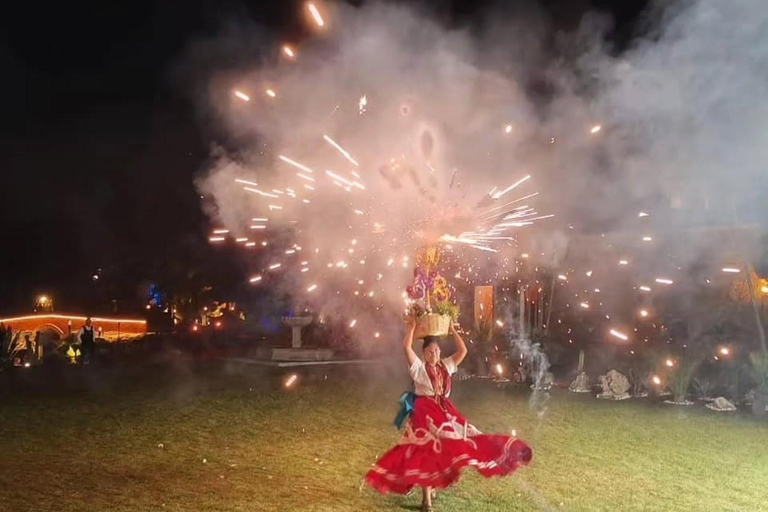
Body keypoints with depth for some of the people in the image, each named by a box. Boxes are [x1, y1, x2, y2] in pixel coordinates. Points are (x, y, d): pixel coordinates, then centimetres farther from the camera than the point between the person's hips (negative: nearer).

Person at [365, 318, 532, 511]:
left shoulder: (446, 365, 9)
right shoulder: (418, 367, -4)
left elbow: (463, 351, 3)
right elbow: (407, 346, -18)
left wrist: (452, 330, 4)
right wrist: (412, 326, -10)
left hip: (445, 411, 5)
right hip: (424, 413, -5)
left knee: (445, 450, 3)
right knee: (425, 453, -4)